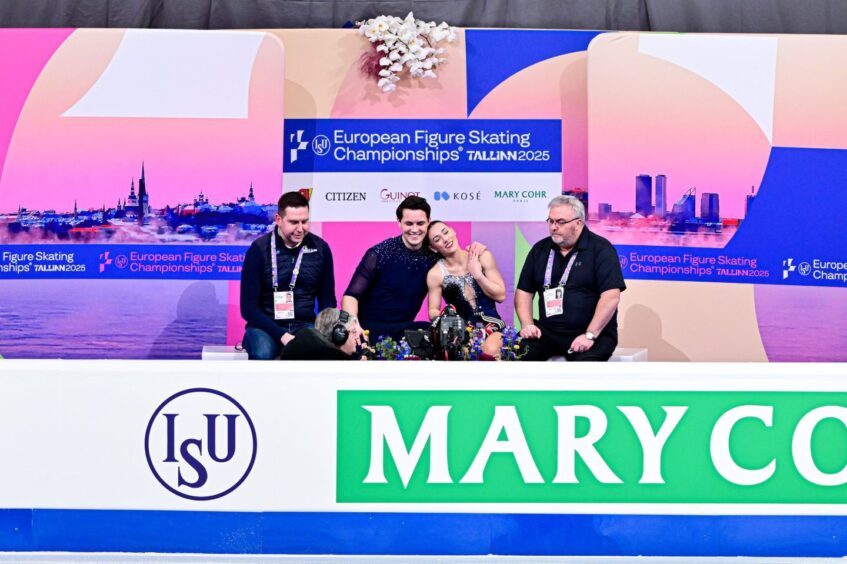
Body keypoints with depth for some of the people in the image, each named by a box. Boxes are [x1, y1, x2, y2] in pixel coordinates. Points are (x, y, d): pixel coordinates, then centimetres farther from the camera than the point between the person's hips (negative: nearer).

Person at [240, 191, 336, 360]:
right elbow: (248, 307, -7)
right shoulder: (259, 249, -6)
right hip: (266, 326, -2)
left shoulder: (320, 248, 2)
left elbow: (327, 300, 10)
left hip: (305, 325, 2)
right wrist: (281, 335, -20)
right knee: (262, 355, -36)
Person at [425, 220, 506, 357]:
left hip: (491, 324, 0)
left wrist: (478, 274, -13)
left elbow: (500, 296, -2)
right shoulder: (435, 274, -6)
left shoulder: (482, 257, -3)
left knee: (490, 351, -33)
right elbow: (433, 311, 3)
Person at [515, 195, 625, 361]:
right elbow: (524, 291, 16)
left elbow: (611, 296, -14)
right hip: (547, 332, 4)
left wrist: (590, 335, -20)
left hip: (593, 333, -3)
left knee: (585, 360, -34)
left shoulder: (600, 249, -4)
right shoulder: (540, 249, 12)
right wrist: (527, 324, -1)